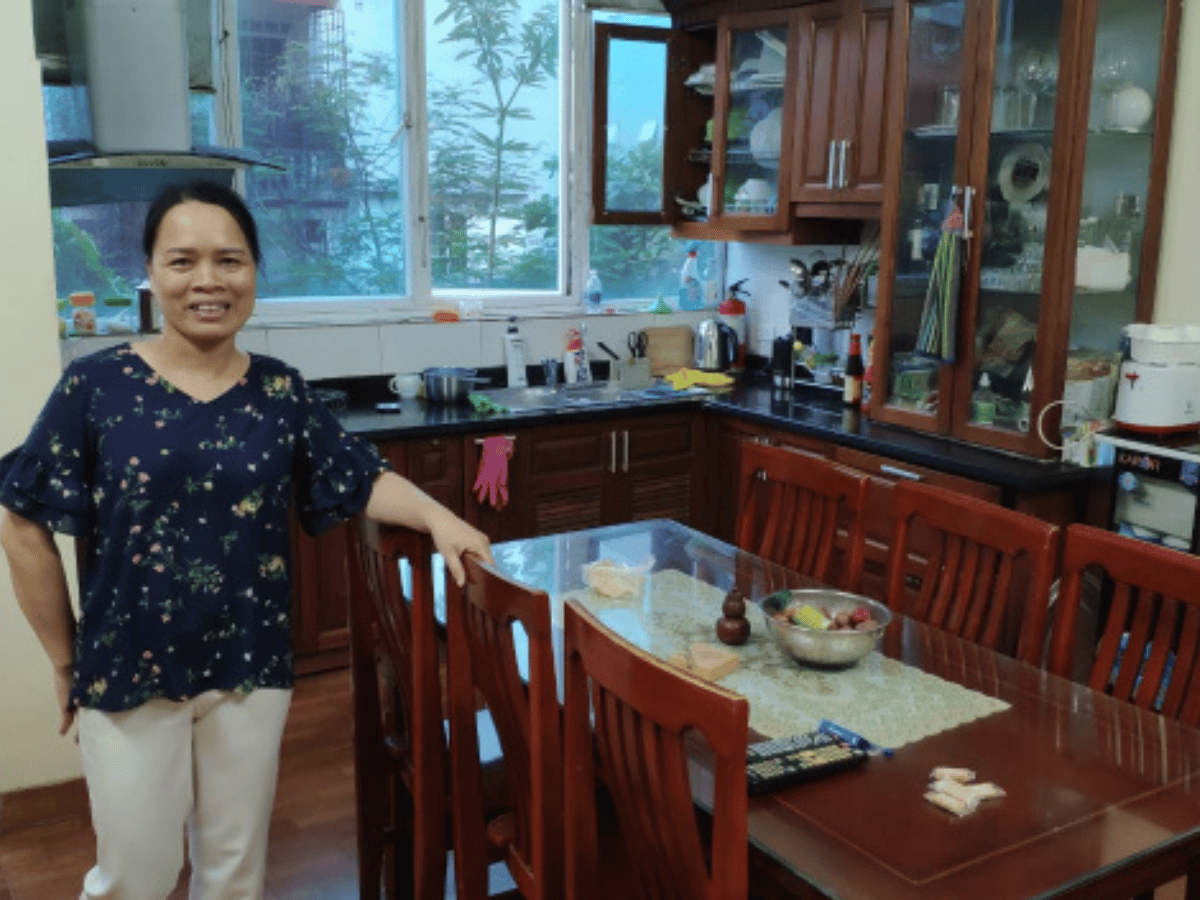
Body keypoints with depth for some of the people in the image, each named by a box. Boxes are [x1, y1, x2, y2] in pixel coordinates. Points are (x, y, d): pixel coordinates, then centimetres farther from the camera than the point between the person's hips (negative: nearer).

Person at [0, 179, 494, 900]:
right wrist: (65, 658, -2)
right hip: (128, 670, -2)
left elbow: (361, 482, 2)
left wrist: (437, 516, -17)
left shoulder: (281, 393, -2)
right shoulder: (97, 385, -10)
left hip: (249, 666, 2)